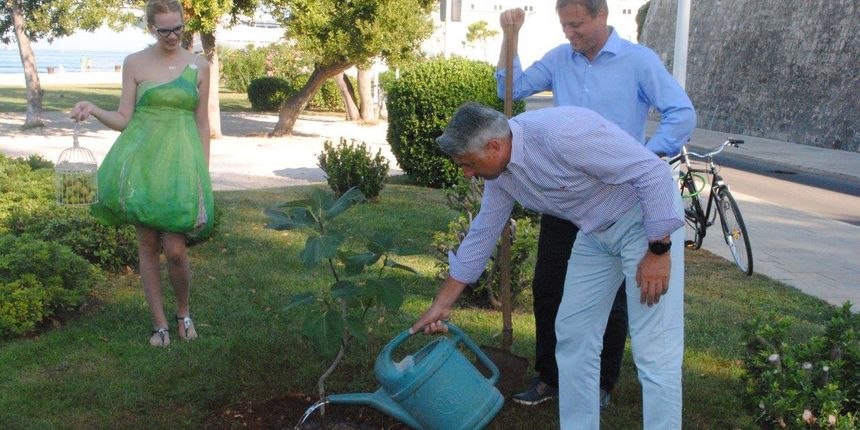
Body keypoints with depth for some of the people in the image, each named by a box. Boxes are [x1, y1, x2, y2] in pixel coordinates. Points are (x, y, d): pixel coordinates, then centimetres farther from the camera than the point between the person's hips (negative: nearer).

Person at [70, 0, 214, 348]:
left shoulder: (199, 67, 5)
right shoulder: (134, 63, 4)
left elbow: (202, 124, 8)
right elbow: (123, 119, 4)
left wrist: (204, 174, 5)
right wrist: (93, 110, -15)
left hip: (180, 162, -1)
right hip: (141, 162, 1)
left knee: (175, 250, -9)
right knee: (147, 245, 5)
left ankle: (183, 311, 20)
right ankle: (159, 324, 19)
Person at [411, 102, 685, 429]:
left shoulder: (560, 133, -30)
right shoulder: (499, 171, -2)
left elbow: (654, 172, -26)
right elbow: (482, 234, 10)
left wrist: (658, 251, -23)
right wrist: (441, 304, 14)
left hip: (651, 219, -8)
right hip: (596, 232, 8)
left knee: (654, 350, -9)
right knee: (573, 335, 10)